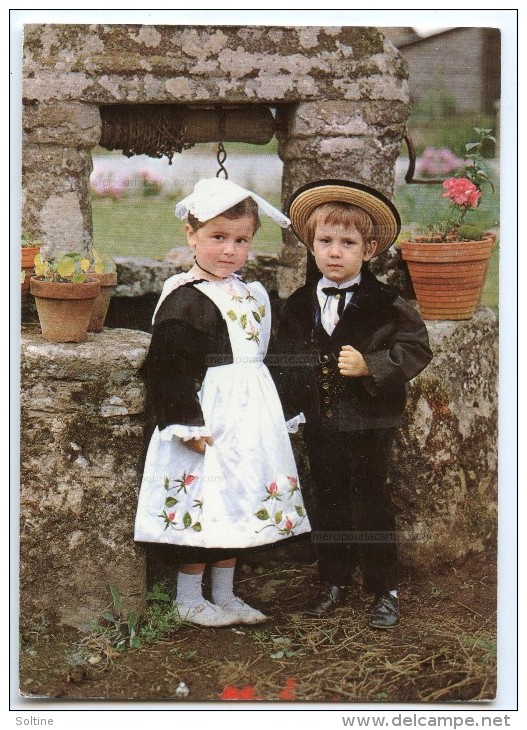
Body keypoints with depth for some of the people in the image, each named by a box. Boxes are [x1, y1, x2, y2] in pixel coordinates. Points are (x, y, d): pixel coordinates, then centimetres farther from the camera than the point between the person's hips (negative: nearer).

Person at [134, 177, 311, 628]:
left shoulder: (250, 294, 13)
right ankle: (189, 600, 12)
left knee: (237, 505, 13)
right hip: (211, 417, -8)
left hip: (250, 418, 8)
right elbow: (169, 367, -18)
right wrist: (189, 423, -22)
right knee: (203, 507, -3)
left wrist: (279, 417, 20)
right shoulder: (185, 299, -13)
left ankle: (225, 595, 25)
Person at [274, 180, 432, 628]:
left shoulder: (384, 304, -10)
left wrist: (370, 366, -21)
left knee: (371, 504, 3)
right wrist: (287, 413, 9)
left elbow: (417, 348, -11)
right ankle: (334, 582, 29)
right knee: (328, 504, 14)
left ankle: (385, 590, 17)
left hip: (369, 423, -4)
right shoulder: (299, 306, 4)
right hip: (321, 425, 4)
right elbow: (288, 364, 13)